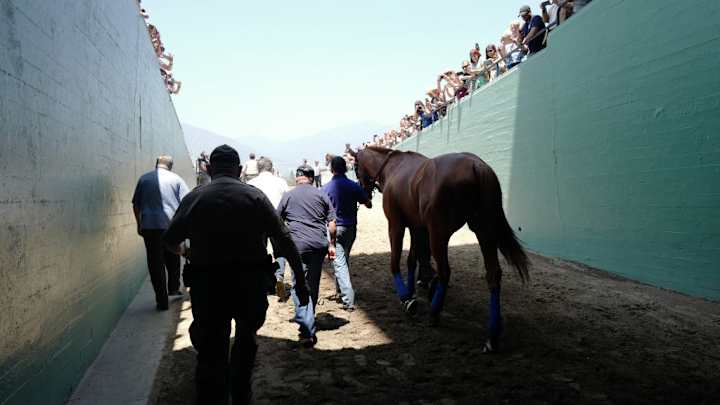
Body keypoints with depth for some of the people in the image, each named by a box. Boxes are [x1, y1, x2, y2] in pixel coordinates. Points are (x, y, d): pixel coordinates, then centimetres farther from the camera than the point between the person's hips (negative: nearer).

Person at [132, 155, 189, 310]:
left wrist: (139, 224, 19)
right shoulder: (176, 179, 3)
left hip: (150, 226, 0)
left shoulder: (144, 178, 6)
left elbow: (136, 205, 9)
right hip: (173, 226, 0)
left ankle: (162, 300, 3)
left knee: (156, 262, 3)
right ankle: (173, 288, 31)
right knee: (173, 259, 22)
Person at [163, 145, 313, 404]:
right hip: (252, 283, 1)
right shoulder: (255, 196, -3)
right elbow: (284, 241, -7)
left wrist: (184, 251, 24)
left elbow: (169, 241, 1)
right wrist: (300, 282, -2)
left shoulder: (194, 198, -1)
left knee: (212, 353, 7)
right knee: (246, 339, 25)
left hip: (207, 286, -1)